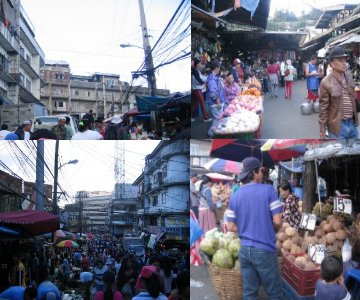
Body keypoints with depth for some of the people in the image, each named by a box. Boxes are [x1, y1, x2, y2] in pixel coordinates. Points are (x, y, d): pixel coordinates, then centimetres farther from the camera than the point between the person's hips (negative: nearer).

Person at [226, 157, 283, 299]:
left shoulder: (235, 196, 5)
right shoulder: (268, 190, -8)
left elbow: (231, 227, 5)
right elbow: (277, 222, -11)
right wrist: (272, 230, 9)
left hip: (244, 250, 5)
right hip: (264, 250, -4)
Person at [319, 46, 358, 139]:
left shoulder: (349, 76, 4)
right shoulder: (326, 82, -14)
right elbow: (323, 108, -11)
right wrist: (322, 130, -9)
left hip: (352, 123, 6)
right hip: (337, 125, -6)